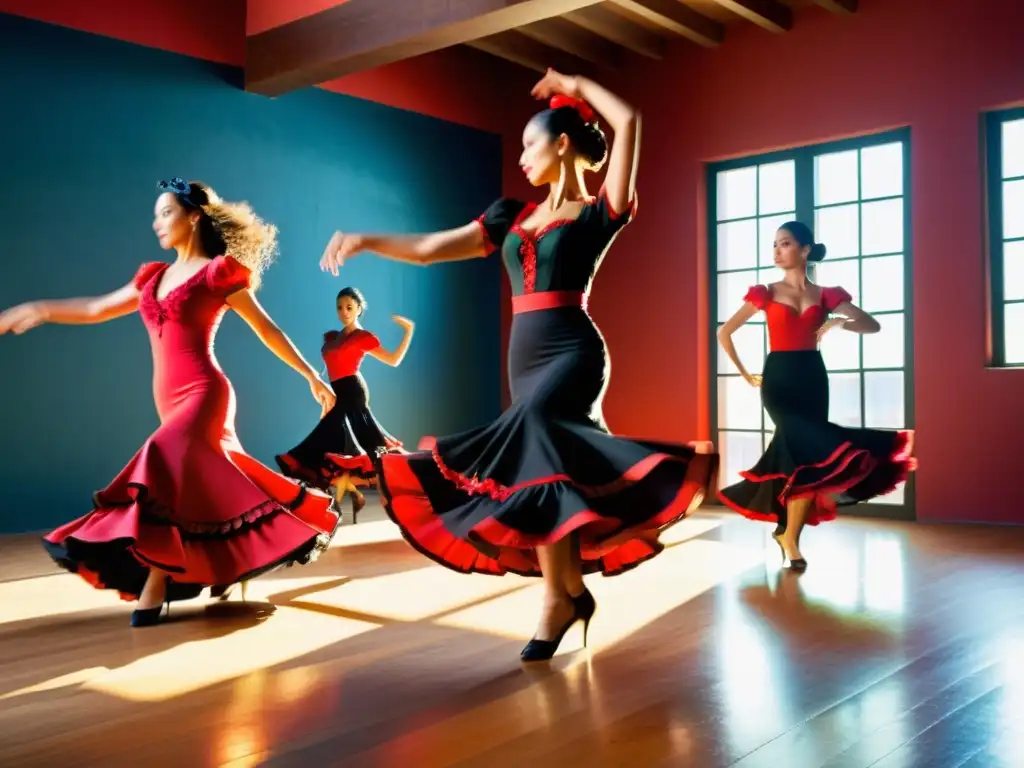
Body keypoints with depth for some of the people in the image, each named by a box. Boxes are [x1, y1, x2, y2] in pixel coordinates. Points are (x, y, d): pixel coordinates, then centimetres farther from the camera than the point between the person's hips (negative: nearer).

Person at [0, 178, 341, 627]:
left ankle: (154, 589, -22)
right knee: (210, 484, 9)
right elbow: (98, 309, 25)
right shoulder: (154, 277, 16)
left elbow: (267, 329, 2)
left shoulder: (219, 272, -2)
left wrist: (311, 377, 3)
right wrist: (38, 310, 21)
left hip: (203, 394, -7)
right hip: (172, 399, 7)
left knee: (164, 469, -24)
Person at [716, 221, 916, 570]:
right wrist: (745, 374, 6)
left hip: (812, 378, 2)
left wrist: (840, 322, -14)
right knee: (810, 451, -20)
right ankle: (790, 535, -8)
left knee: (797, 455, 0)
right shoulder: (766, 293, 3)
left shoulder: (825, 295, 7)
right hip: (778, 378, -2)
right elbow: (724, 333, 6)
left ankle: (787, 530, 15)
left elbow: (872, 325, 3)